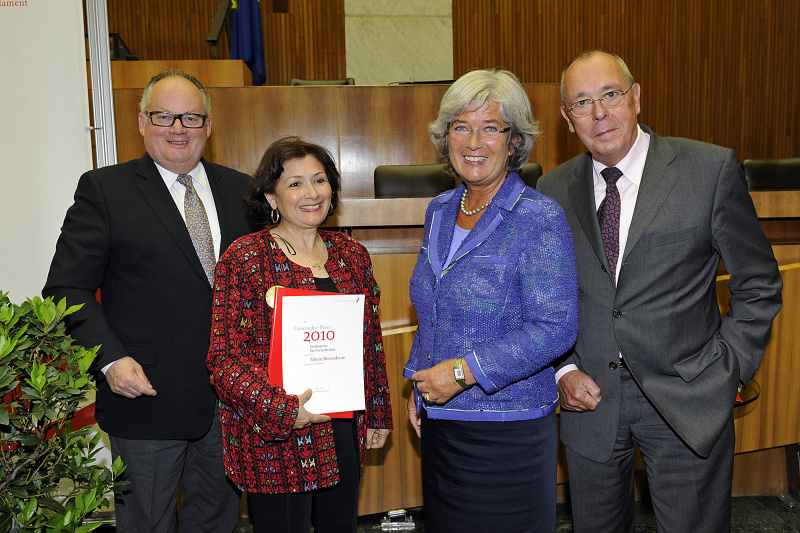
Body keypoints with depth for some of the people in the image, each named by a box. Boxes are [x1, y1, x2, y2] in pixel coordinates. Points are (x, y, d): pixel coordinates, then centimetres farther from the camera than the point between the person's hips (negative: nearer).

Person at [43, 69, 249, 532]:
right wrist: (110, 358, -18)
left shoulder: (241, 190, 7)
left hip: (231, 396, 4)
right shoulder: (104, 189, -4)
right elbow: (68, 288, -6)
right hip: (146, 392, -3)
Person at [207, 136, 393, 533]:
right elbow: (223, 358, -13)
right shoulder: (245, 258, -10)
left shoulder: (352, 255, 6)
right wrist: (282, 408, -22)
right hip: (274, 439, -5)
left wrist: (378, 413, 14)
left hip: (345, 432, 5)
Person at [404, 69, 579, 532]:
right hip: (438, 421, 6)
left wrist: (464, 371, -21)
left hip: (508, 434, -6)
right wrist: (420, 381, 11)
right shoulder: (439, 211, 7)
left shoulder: (540, 220, -14)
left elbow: (555, 328, -19)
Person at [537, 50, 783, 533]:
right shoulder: (554, 190, 2)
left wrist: (725, 373, -7)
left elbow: (758, 285, -1)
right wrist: (565, 369, -2)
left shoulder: (712, 169, -6)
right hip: (590, 398, 3)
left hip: (687, 403, -2)